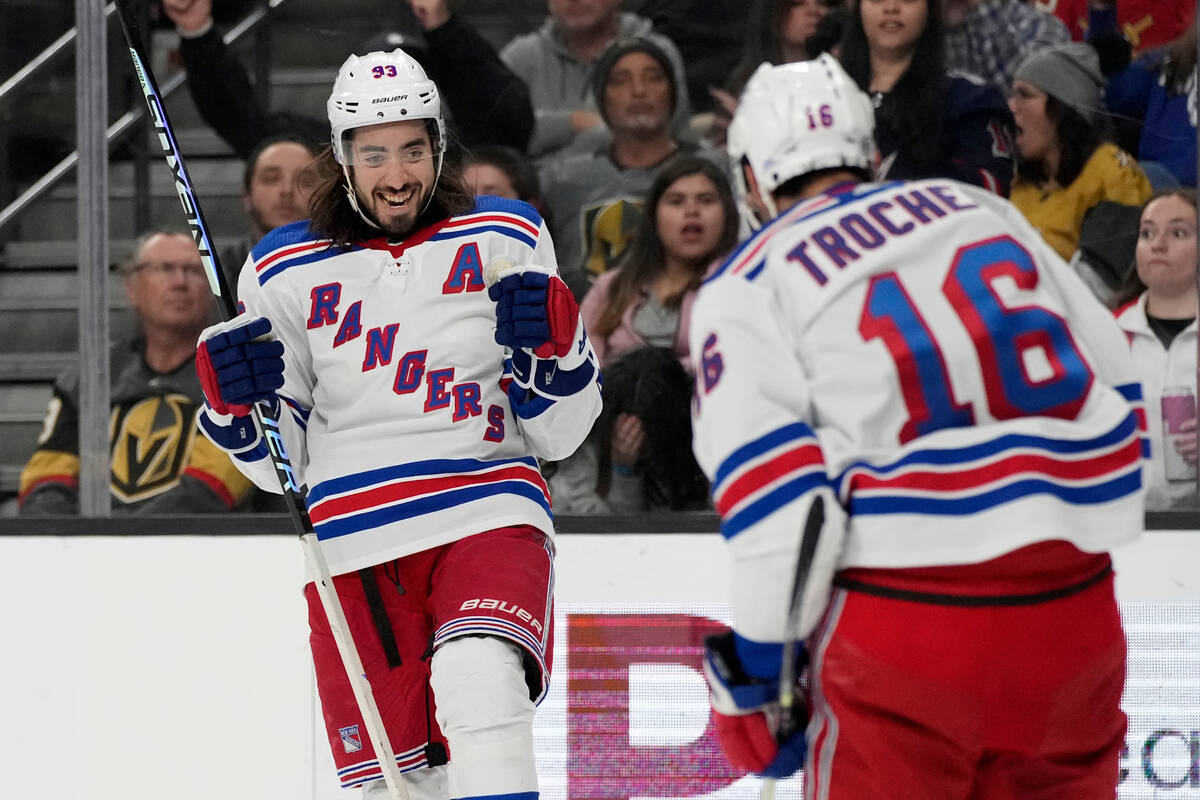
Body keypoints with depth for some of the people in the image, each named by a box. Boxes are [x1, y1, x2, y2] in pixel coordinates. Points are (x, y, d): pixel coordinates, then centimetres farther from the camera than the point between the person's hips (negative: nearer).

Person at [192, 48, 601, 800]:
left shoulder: (505, 243, 9)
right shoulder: (285, 272, 11)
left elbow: (558, 433, 9)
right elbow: (280, 463, 14)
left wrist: (555, 345, -10)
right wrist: (235, 406, -6)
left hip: (488, 514, -2)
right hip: (354, 543, 2)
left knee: (480, 680, -31)